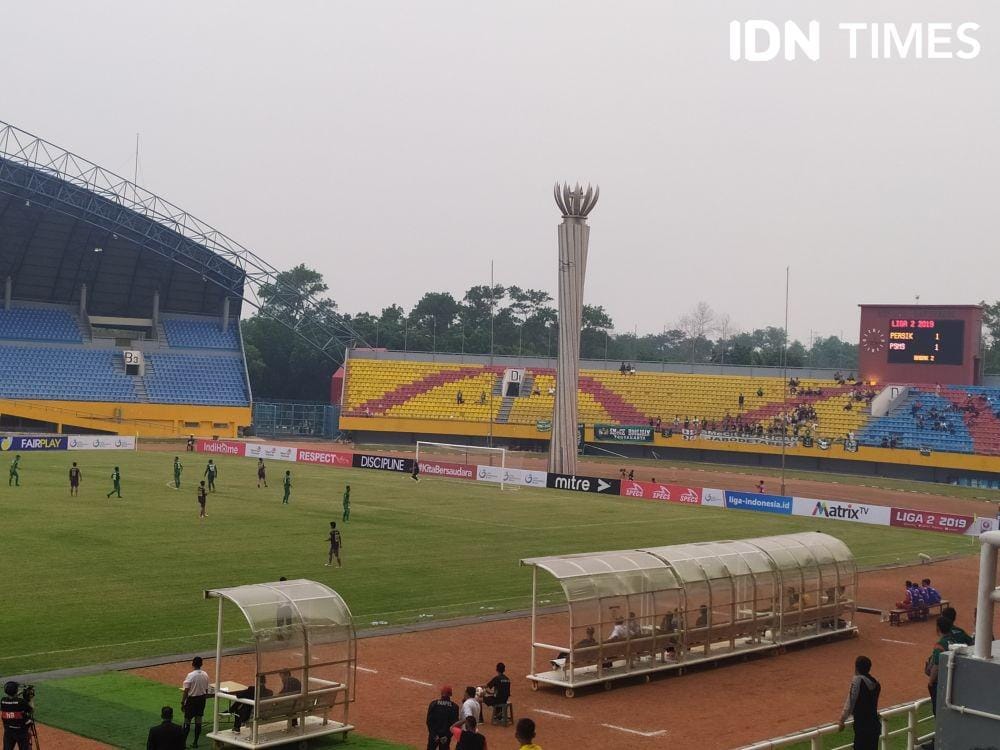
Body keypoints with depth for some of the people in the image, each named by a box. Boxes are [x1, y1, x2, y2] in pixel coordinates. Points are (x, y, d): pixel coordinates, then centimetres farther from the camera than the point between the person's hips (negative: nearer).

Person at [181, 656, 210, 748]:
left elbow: (186, 691, -16)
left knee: (187, 721, 4)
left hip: (192, 699, -5)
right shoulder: (205, 675, -1)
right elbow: (206, 690, 7)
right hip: (201, 699, 5)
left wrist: (182, 703, -9)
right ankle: (195, 742, 14)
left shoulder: (190, 675, -18)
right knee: (198, 721, 10)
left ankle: (183, 741, 5)